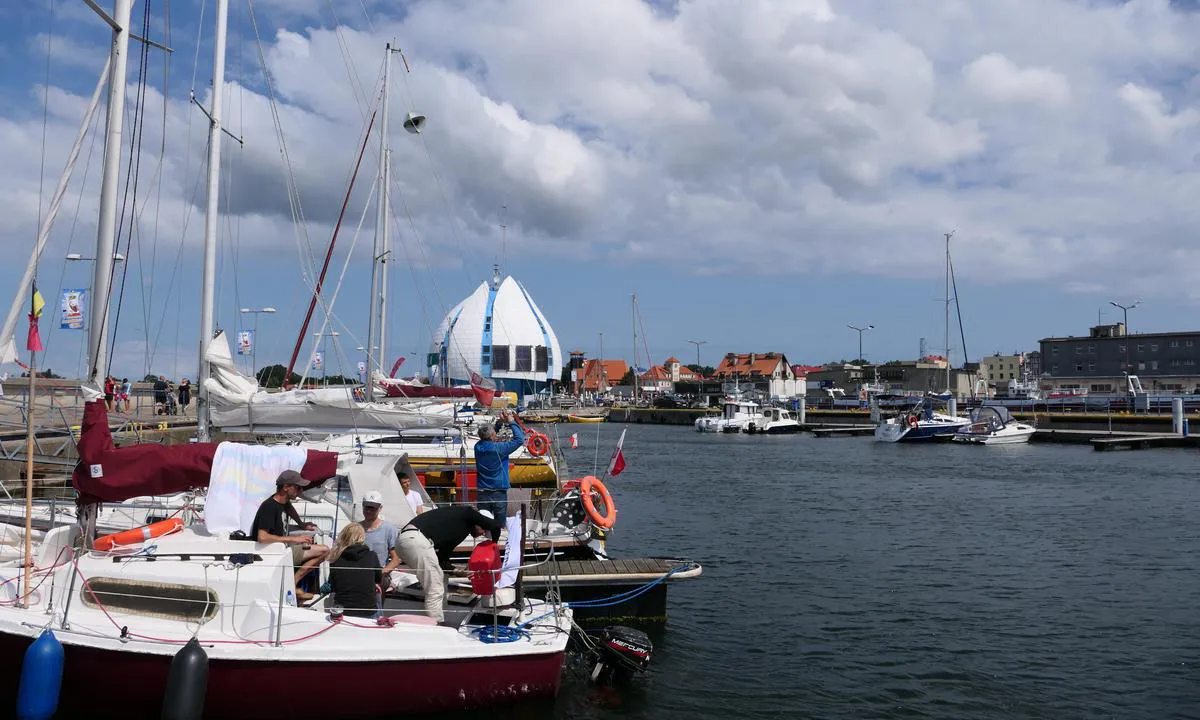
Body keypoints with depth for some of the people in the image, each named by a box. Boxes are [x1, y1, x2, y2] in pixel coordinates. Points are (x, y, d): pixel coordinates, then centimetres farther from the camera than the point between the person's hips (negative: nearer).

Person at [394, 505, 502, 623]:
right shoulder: (467, 512, 10)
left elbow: (442, 561, 27)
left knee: (441, 578, 21)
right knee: (435, 591, -5)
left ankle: (441, 623, 24)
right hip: (416, 539, -10)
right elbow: (495, 526, -2)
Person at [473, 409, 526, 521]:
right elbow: (519, 439, -12)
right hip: (498, 492, -4)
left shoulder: (478, 447, -5)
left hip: (482, 493, 4)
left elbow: (486, 436, 16)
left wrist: (500, 422, 9)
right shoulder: (498, 448, -19)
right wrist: (511, 422, -4)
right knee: (501, 523, 7)